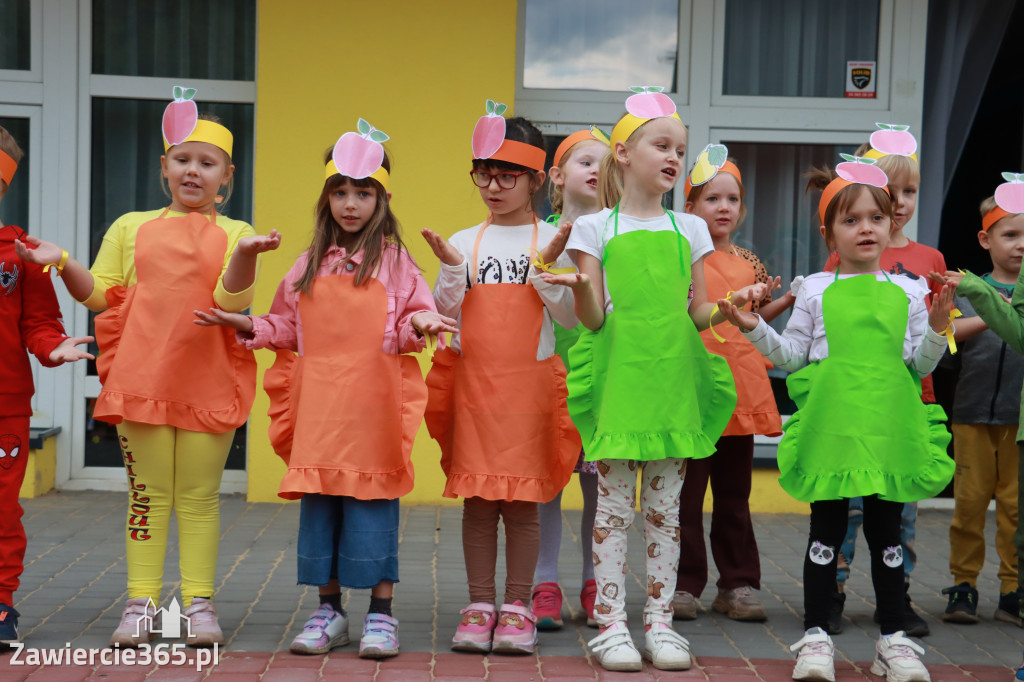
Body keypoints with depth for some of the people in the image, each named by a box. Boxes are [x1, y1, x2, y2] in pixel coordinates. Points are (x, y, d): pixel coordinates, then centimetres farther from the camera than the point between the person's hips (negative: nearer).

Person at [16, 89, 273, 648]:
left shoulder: (234, 234, 7)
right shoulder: (131, 227, 13)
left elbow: (231, 301, -7)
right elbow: (102, 295, 12)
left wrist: (245, 255, -24)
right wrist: (62, 262, -2)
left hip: (209, 384, -1)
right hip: (142, 379, 1)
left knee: (199, 496, 3)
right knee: (148, 494, 5)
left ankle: (199, 602, 11)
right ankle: (141, 603, 11)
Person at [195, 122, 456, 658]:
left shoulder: (395, 261, 4)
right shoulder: (309, 265, 14)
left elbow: (406, 329, 2)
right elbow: (287, 329, 18)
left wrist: (418, 324, -19)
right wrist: (246, 324, 4)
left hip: (374, 403, -4)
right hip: (318, 405, 4)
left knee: (372, 502, -3)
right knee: (318, 504, 6)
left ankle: (380, 613, 7)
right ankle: (329, 610, 18)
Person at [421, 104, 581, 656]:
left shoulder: (553, 241, 2)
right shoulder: (463, 243, 8)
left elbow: (569, 317, -2)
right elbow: (446, 316, 5)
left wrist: (547, 267, -14)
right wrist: (450, 268, -9)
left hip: (530, 386, -2)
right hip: (471, 384, 2)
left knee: (522, 500, 1)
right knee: (476, 497, 4)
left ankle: (517, 606, 10)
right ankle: (479, 605, 13)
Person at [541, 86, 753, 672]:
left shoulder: (689, 229, 12)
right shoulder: (596, 228, 3)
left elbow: (696, 314, 12)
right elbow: (593, 319, -1)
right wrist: (581, 289, -21)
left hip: (673, 378, 3)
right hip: (618, 376, -3)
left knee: (666, 506, 6)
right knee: (615, 503, 0)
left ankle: (661, 621, 14)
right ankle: (611, 624, 7)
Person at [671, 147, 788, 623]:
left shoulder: (749, 263, 13)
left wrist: (787, 300, 9)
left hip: (739, 387, 5)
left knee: (734, 491, 11)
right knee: (686, 490, -1)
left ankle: (738, 584, 18)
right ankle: (683, 584, 8)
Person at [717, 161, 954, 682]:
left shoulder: (907, 292, 9)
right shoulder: (816, 290, 6)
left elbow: (920, 366, 10)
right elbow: (791, 356, 9)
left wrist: (937, 327, -6)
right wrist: (754, 329, -4)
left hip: (890, 424, 1)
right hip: (831, 422, -1)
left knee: (886, 528, 6)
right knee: (827, 526, 2)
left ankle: (893, 638, 15)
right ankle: (815, 635, 10)